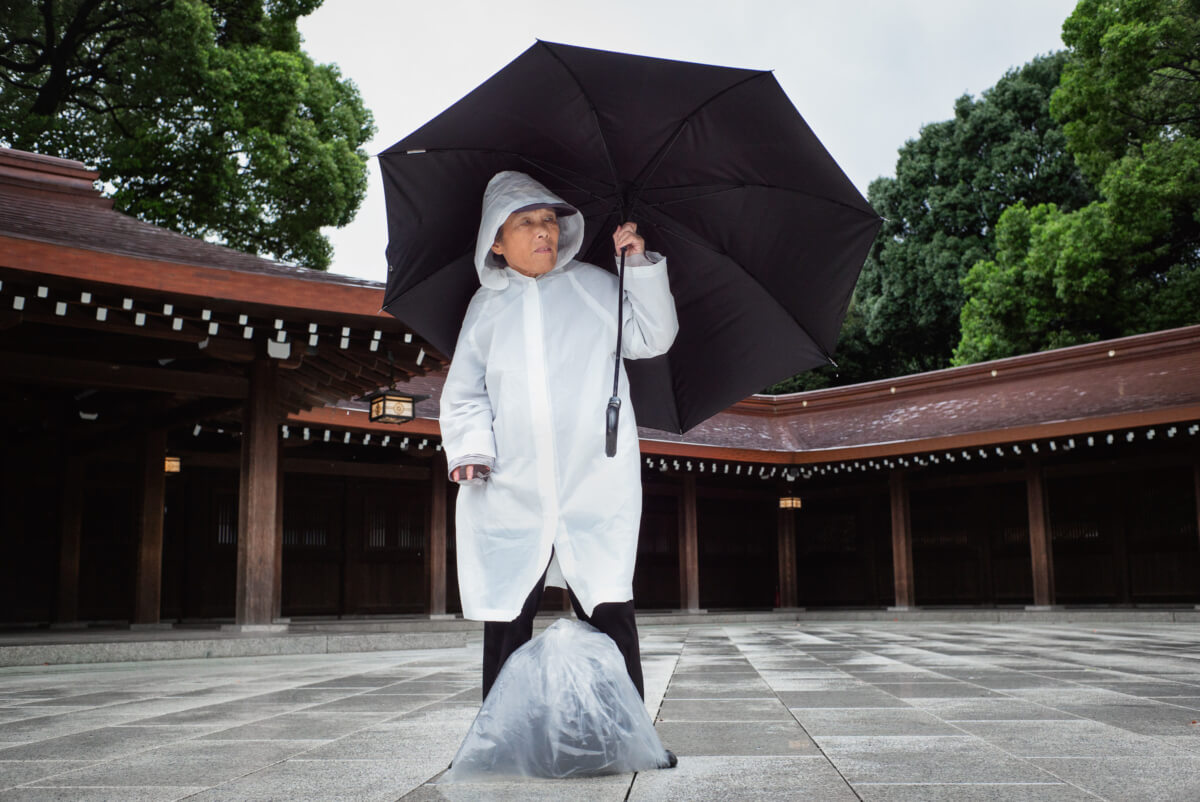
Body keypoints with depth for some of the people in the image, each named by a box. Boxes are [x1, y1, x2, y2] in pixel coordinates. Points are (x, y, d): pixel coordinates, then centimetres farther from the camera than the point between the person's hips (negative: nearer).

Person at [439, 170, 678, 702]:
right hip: (511, 493, 1)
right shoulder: (486, 305, 13)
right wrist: (470, 448, -4)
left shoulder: (593, 286, 12)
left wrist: (640, 265, -1)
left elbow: (652, 339, 8)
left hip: (596, 487, -1)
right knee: (506, 624, 2)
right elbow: (464, 392, 14)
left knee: (609, 615, -7)